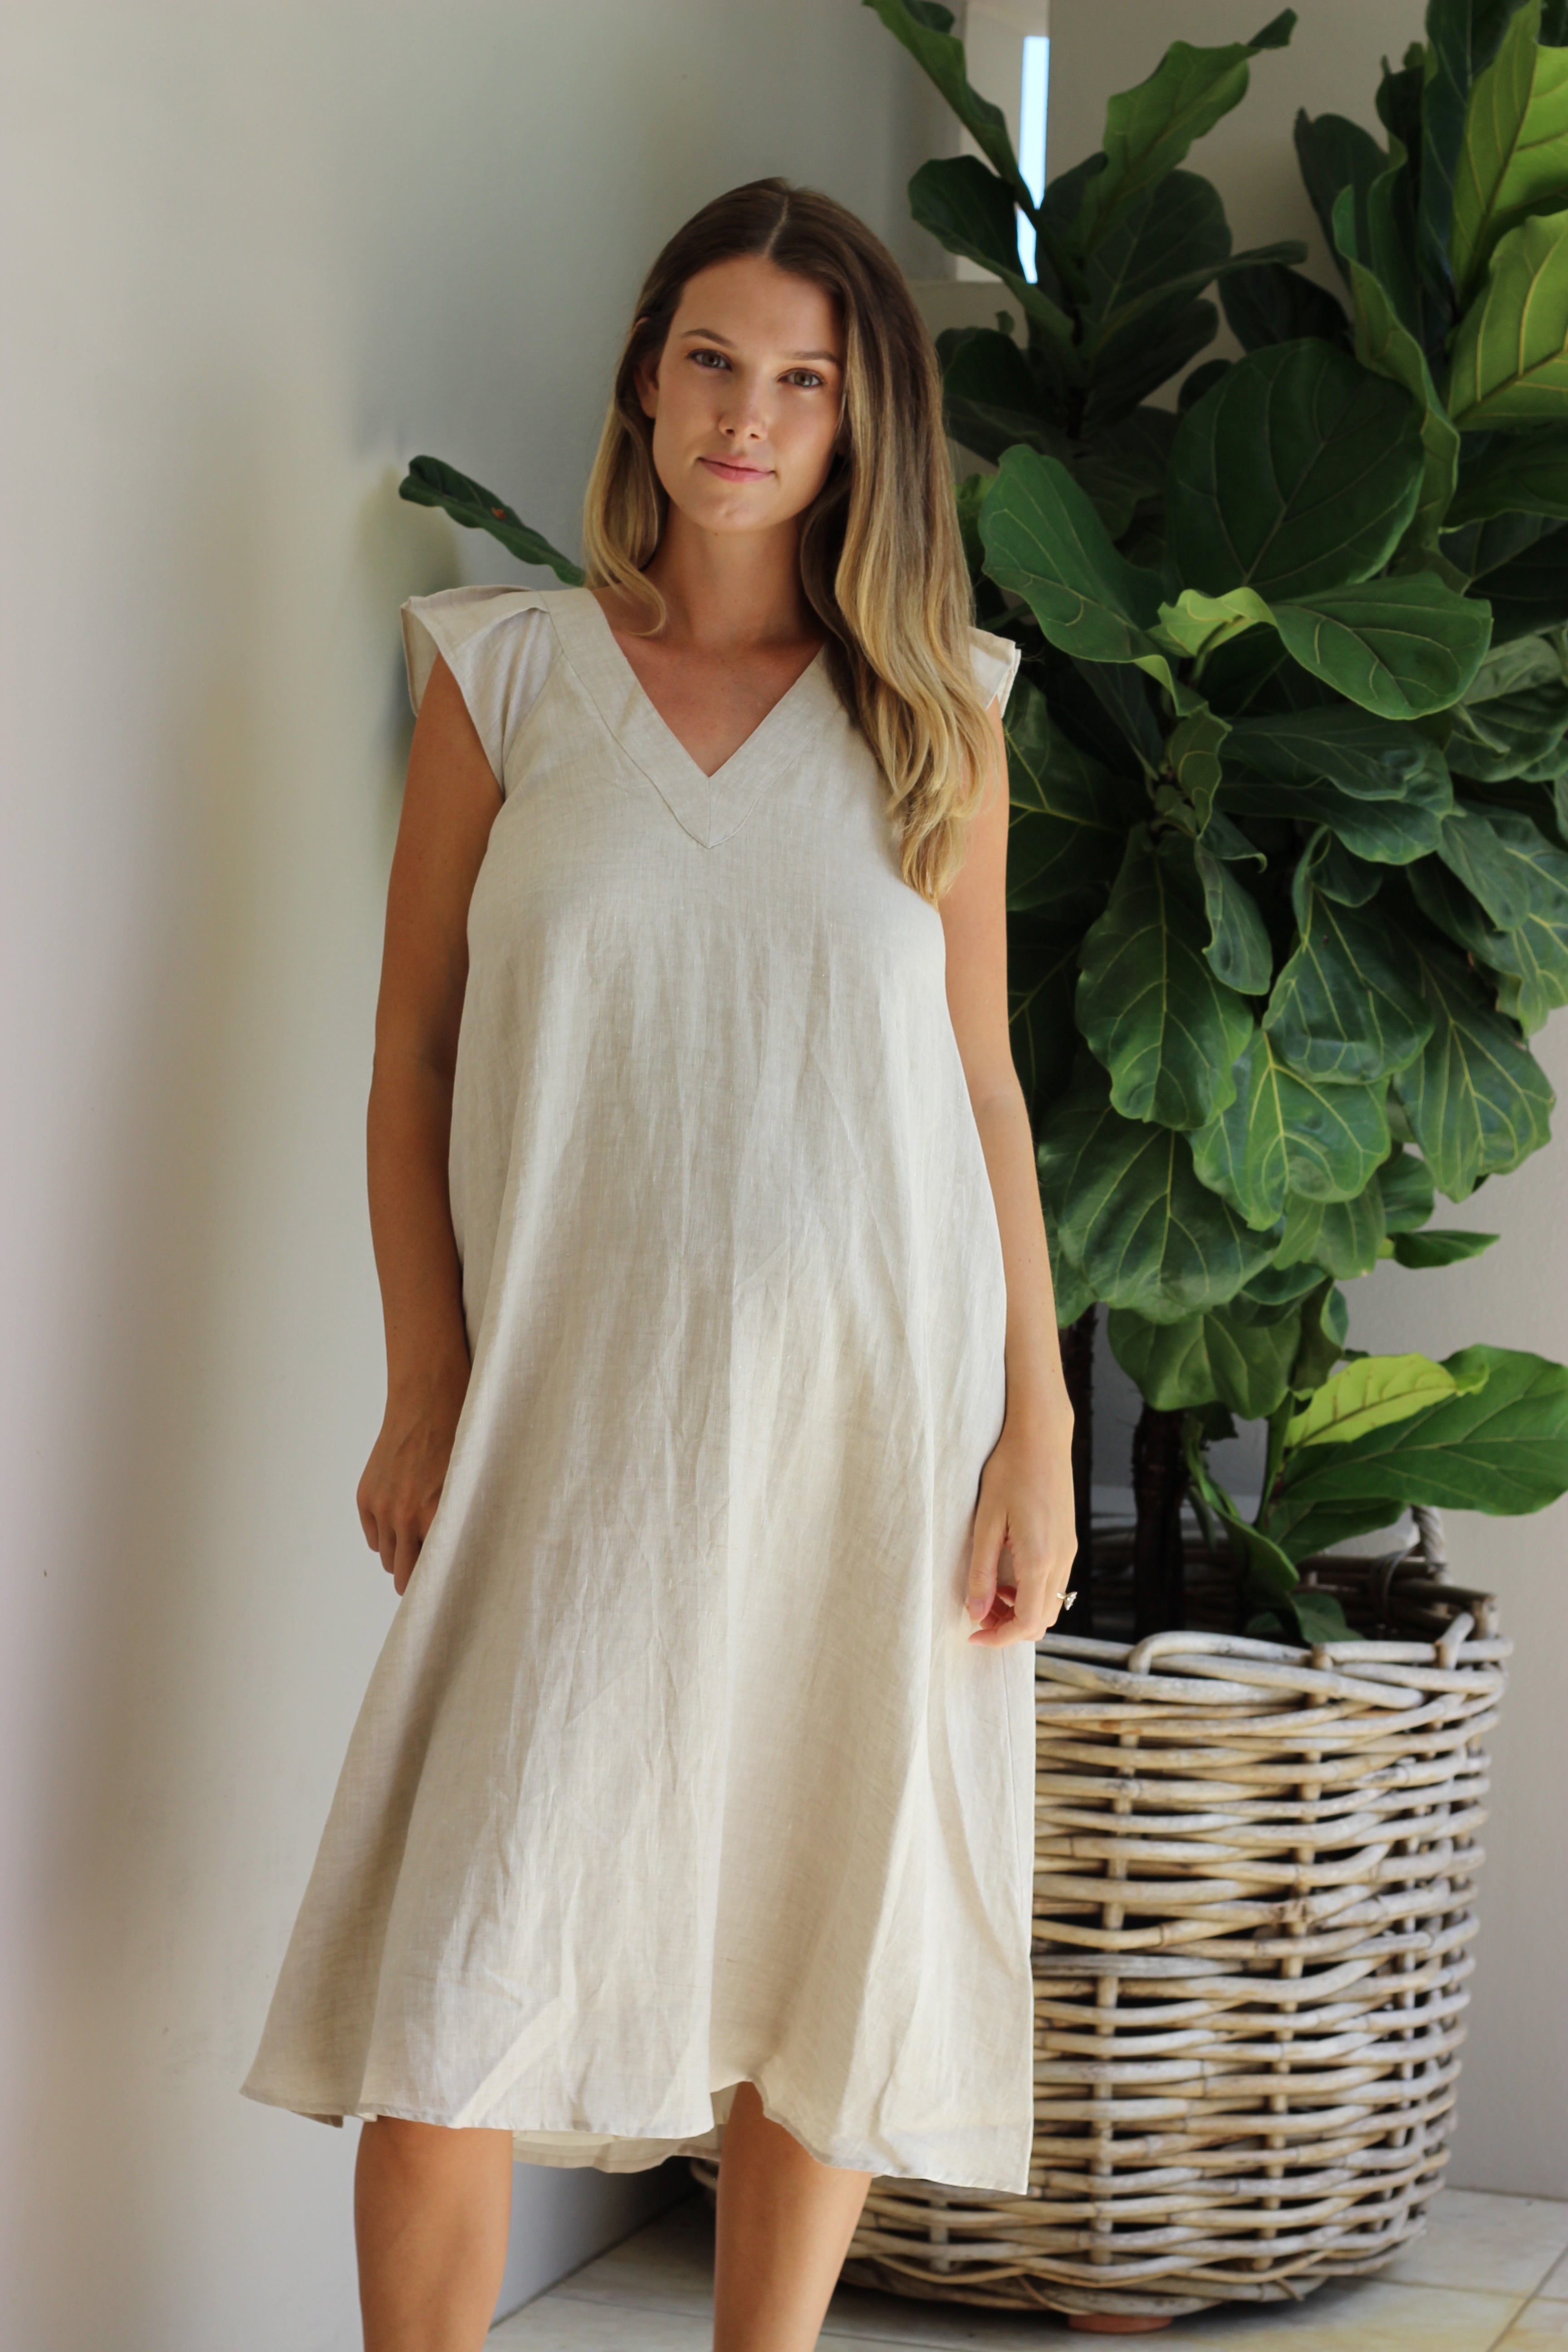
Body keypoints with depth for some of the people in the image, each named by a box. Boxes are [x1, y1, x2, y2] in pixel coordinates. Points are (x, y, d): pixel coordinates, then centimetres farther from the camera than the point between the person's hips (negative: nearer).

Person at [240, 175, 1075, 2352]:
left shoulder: (936, 705, 7)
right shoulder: (506, 670, 5)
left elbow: (982, 1076, 8)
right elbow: (416, 1052, 5)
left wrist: (1039, 1430, 2)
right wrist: (426, 1399, -3)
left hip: (873, 1414, 1)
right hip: (580, 1422, -1)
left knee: (834, 1954, 7)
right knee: (461, 1976, -5)